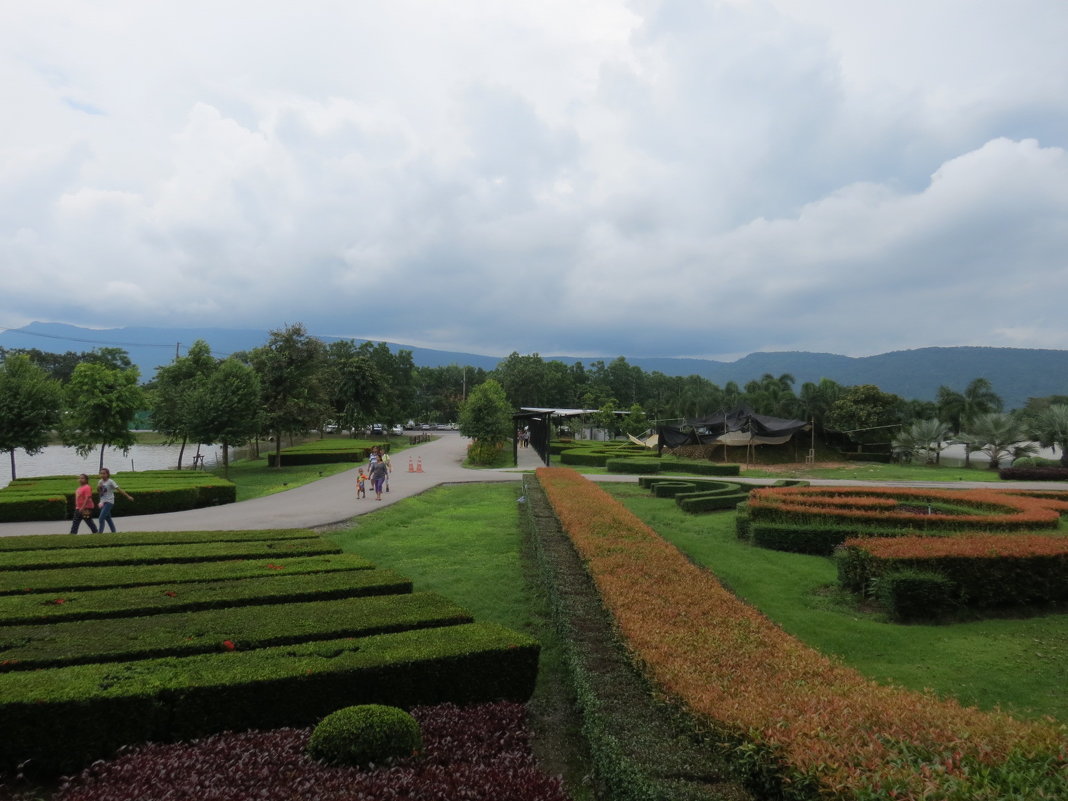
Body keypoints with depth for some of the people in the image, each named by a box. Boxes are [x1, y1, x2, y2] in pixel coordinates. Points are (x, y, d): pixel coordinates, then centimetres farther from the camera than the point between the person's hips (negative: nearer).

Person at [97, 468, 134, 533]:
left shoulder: (110, 481, -9)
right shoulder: (100, 482, 9)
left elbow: (119, 489, -11)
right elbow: (98, 492, 16)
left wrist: (128, 496, -12)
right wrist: (98, 487, -6)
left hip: (109, 502, -7)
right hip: (102, 502, 7)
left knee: (101, 519, -14)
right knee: (108, 519, 12)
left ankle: (100, 533, -12)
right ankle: (113, 532, 21)